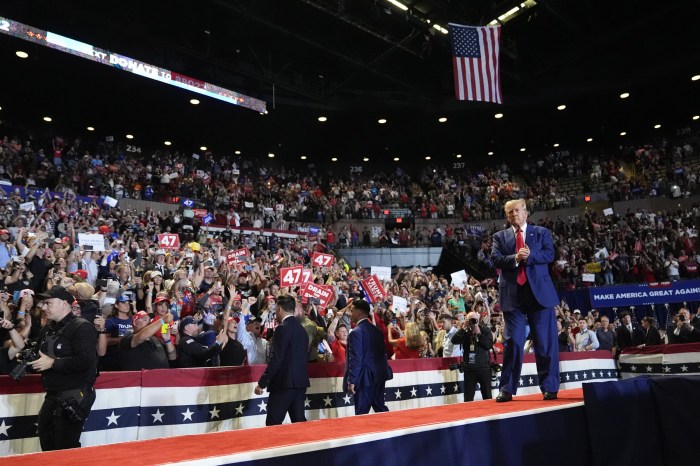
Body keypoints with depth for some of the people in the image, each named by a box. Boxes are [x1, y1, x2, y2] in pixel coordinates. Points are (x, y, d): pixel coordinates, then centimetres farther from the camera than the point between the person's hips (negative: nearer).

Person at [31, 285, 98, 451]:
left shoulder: (82, 327, -15)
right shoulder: (47, 330, 13)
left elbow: (87, 361, -27)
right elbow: (41, 357, 25)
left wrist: (52, 363, -20)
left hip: (74, 397, -9)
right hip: (52, 396, 9)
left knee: (66, 449, 1)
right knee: (47, 446, 20)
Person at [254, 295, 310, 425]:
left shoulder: (282, 328, -13)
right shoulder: (301, 329, 12)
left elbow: (276, 359, -18)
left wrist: (262, 383, -13)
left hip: (284, 383, -8)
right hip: (300, 382, 9)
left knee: (273, 424, -2)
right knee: (299, 421, 11)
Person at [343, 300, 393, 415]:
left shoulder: (356, 332, -15)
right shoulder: (377, 330, 10)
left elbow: (355, 359, -19)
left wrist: (351, 380, -16)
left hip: (365, 378, -8)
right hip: (378, 375, 8)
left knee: (362, 412, 0)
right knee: (380, 407, 16)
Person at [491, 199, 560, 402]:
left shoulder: (541, 232, 12)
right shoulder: (500, 236, 12)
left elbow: (550, 254, -3)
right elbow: (495, 259, -2)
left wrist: (530, 256, -18)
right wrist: (515, 258, -19)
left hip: (539, 292, 0)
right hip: (512, 295, 0)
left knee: (546, 342, 3)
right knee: (513, 342, 1)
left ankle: (549, 387, 16)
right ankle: (507, 389, 9)